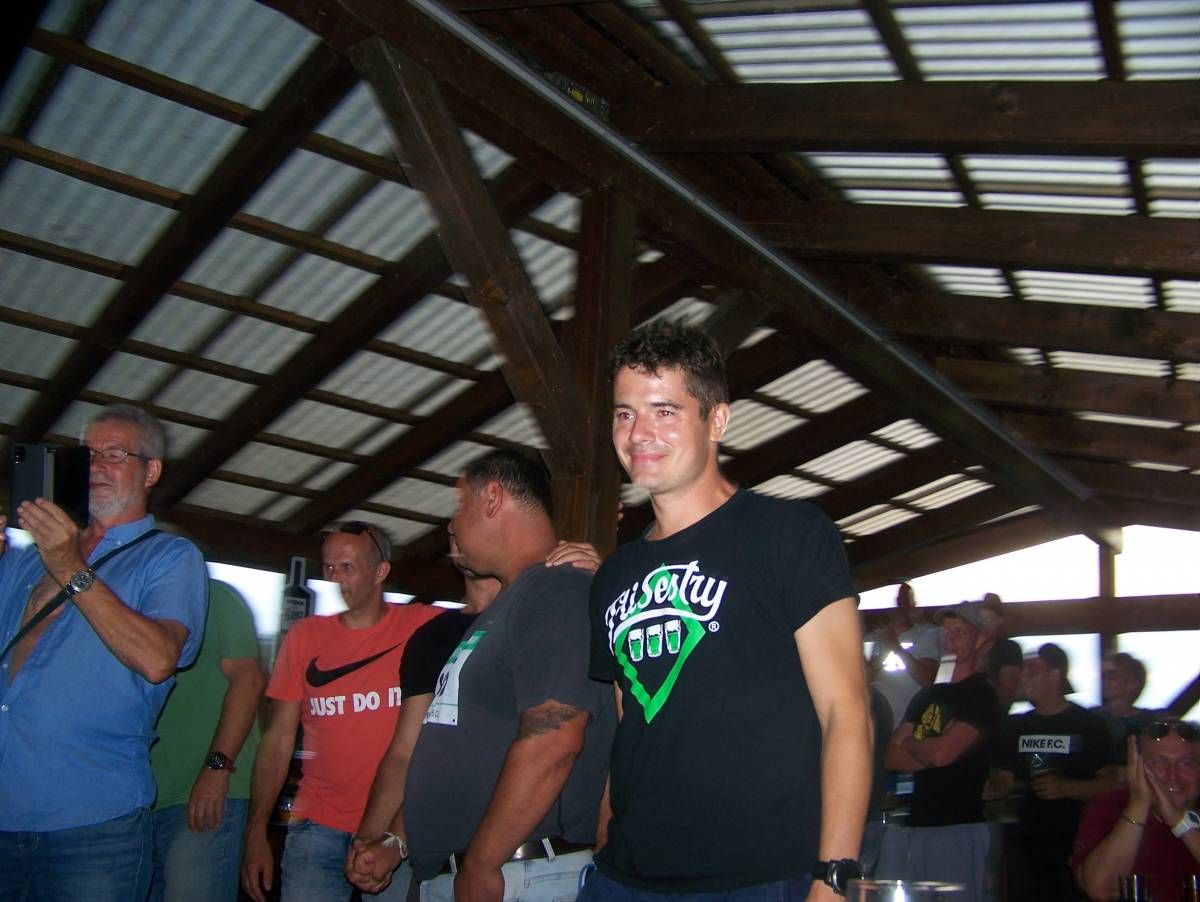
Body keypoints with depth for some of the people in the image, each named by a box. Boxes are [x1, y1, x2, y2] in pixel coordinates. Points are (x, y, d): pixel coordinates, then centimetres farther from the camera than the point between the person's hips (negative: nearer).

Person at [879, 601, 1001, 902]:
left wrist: (909, 743, 3)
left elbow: (943, 753, -17)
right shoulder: (927, 695, 18)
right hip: (913, 825, 7)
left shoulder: (981, 696, -4)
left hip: (958, 829, -7)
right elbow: (891, 757, 11)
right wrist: (929, 752, -7)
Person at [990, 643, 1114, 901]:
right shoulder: (1016, 726, 12)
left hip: (1074, 844, -4)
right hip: (1026, 844, 4)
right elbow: (1003, 780, 17)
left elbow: (1109, 785, -7)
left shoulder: (1087, 724, -3)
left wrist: (1066, 787, -20)